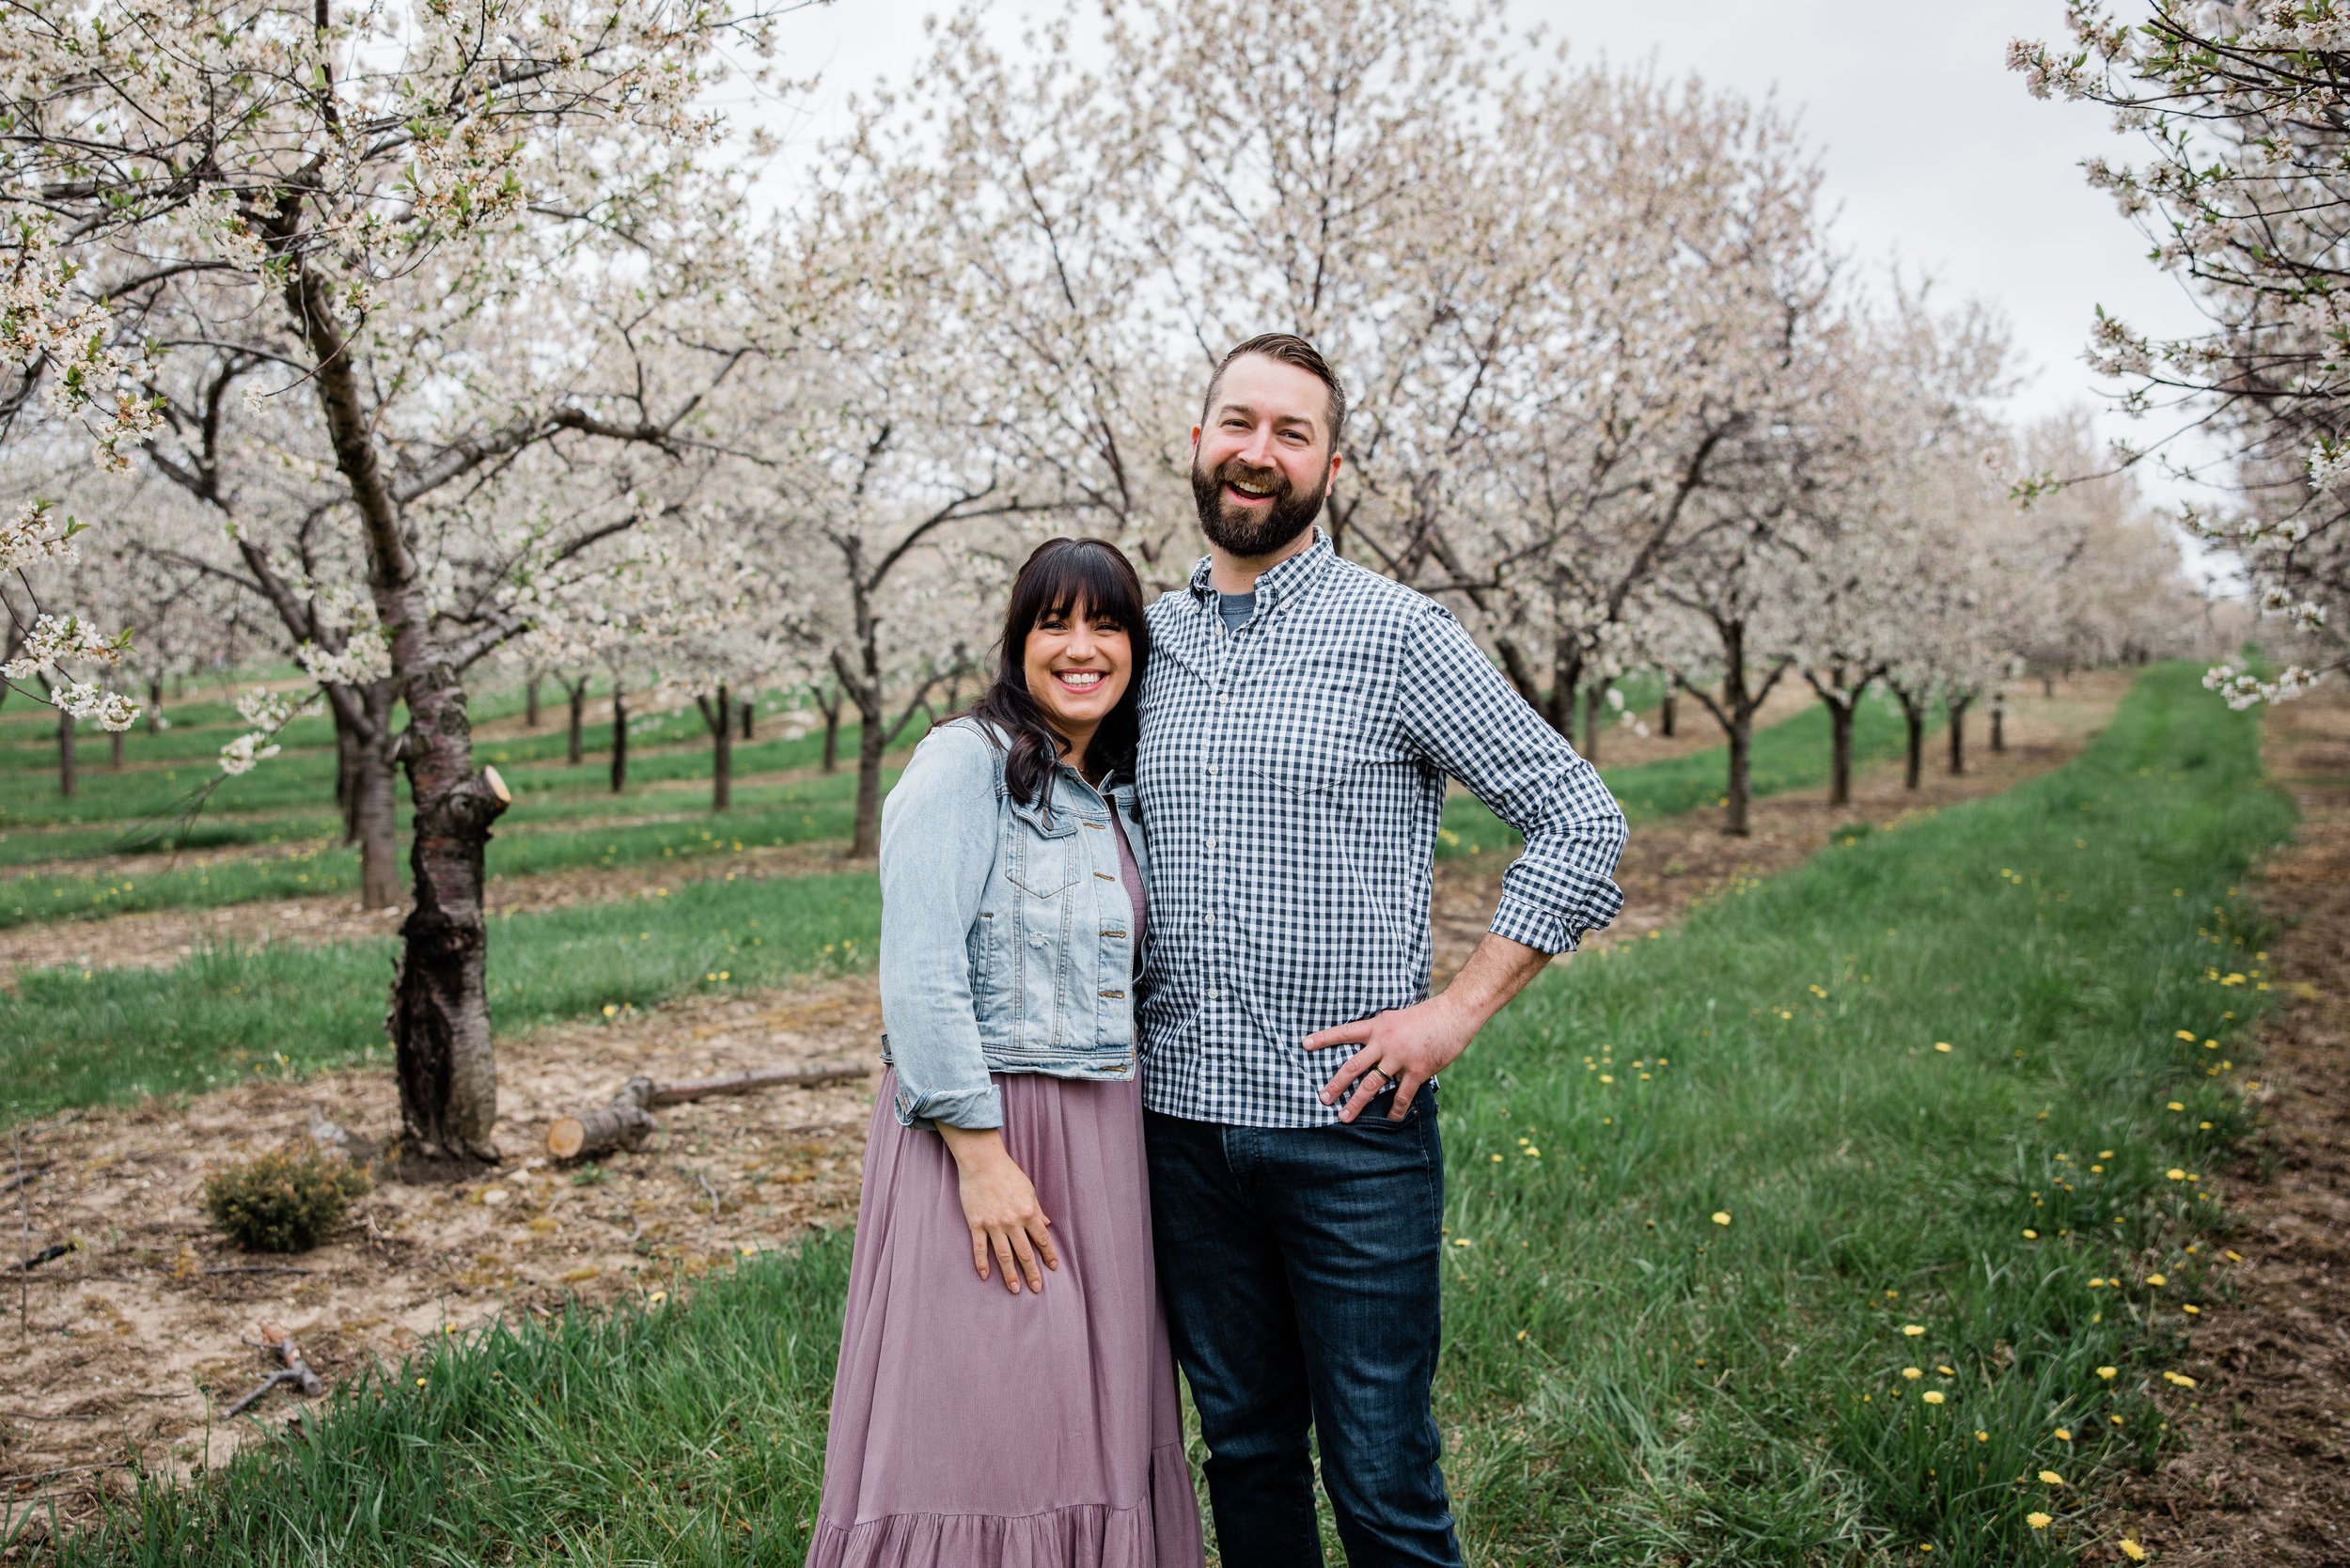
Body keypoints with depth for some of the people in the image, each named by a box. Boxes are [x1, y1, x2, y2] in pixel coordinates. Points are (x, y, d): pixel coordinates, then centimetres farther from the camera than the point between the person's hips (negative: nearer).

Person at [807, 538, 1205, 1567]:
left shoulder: (1120, 793, 14)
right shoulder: (964, 761, -9)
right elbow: (920, 976, -17)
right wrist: (982, 1157, -20)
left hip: (1103, 1137, 7)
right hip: (979, 1123, -7)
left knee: (1095, 1424, 12)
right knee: (973, 1428, -1)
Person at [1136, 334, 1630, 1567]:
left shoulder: (1394, 635, -6)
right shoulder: (1147, 640, 9)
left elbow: (1580, 817, -5)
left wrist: (1456, 1010, -11)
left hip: (1349, 1123, -4)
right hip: (1180, 1115, 5)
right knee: (1245, 1453, 18)